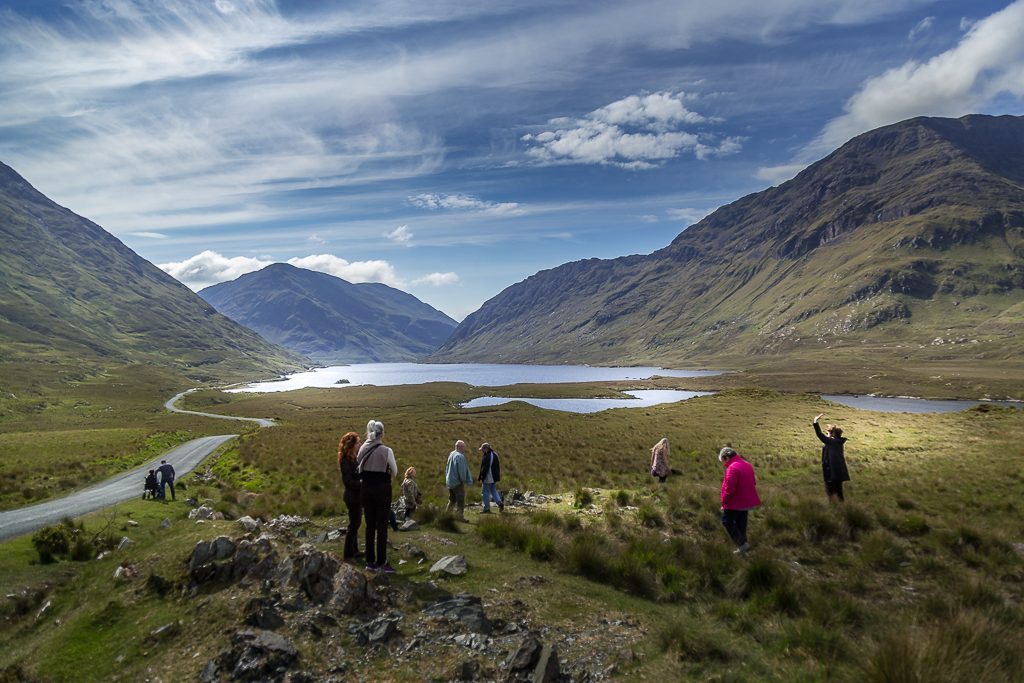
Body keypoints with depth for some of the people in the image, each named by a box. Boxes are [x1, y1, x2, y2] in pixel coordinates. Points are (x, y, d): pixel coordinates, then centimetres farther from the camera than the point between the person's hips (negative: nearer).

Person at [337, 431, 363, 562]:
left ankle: (354, 550, 29)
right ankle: (347, 555, 8)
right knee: (354, 524, -1)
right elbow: (347, 480, -22)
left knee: (356, 523, 17)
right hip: (353, 496, -9)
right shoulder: (346, 460, -19)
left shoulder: (352, 458, 9)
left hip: (357, 495, 9)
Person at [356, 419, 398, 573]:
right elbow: (394, 472, -3)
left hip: (366, 488, 5)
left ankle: (370, 562, 18)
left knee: (370, 525, 13)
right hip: (382, 489, -4)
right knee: (382, 526, 3)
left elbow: (358, 468, 3)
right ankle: (381, 563, 6)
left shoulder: (362, 448, -2)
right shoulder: (386, 451, -14)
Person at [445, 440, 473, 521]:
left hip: (450, 482, 9)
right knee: (460, 501, 0)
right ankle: (461, 517, 3)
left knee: (452, 500, 19)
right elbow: (462, 470, -20)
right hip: (457, 482, -9)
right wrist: (463, 480, -9)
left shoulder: (451, 454, 8)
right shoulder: (460, 456, -20)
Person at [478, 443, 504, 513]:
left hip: (487, 478, -9)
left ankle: (486, 508, 7)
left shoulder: (486, 457, -20)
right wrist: (497, 476, 21)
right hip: (494, 478, 9)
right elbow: (498, 467, 15)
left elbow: (484, 469, -21)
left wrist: (481, 478, -15)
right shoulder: (495, 455, 9)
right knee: (493, 490, 18)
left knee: (485, 492, 2)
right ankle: (500, 503, 2)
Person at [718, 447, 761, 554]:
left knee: (727, 521, 4)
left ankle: (742, 543, -3)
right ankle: (742, 543, 24)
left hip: (735, 502, -9)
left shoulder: (733, 468, -22)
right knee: (741, 524, 18)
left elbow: (729, 488, -25)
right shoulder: (747, 465, 9)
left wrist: (724, 502, -13)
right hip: (746, 501, 9)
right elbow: (752, 484, 17)